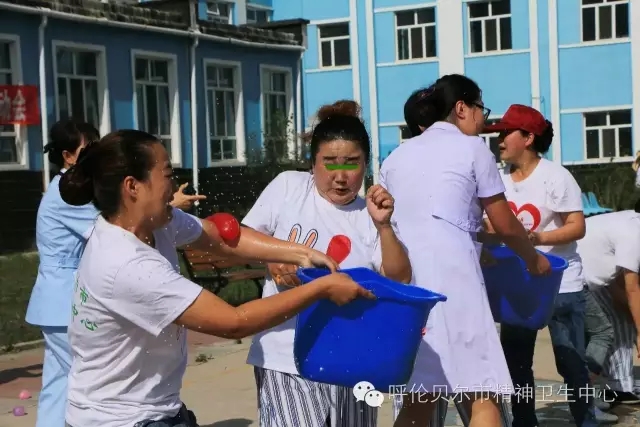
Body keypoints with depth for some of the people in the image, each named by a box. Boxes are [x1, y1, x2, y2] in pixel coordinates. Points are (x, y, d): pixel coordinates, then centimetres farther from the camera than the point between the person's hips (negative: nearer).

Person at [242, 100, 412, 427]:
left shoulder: (368, 215, 4)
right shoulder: (288, 186, 0)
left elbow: (399, 280, -3)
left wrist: (383, 225, -15)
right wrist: (271, 261, -14)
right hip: (286, 356, -2)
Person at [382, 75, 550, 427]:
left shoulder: (396, 156, 20)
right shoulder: (472, 148, 6)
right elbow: (505, 226, 8)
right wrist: (533, 259, 26)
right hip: (449, 275, -6)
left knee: (417, 399, 11)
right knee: (481, 395, -2)